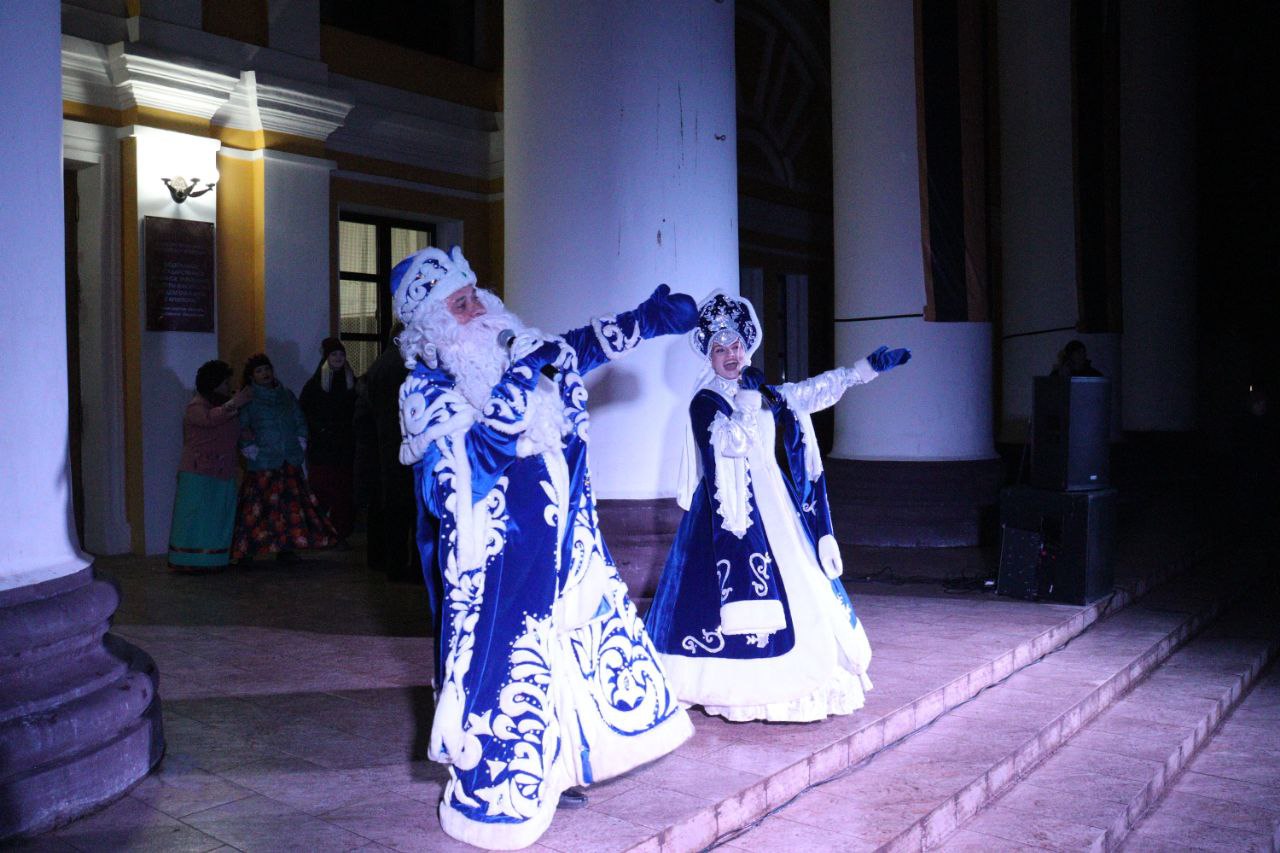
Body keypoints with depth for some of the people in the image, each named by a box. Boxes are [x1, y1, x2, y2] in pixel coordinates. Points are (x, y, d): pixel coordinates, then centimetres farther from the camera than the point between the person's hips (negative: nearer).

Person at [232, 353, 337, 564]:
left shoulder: (287, 396, 14)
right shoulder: (247, 400, 1)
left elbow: (300, 422, 18)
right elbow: (241, 429, -3)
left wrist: (299, 445, 8)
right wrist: (251, 450, -10)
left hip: (290, 462, 4)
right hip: (261, 465, -4)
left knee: (291, 505, 1)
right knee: (257, 506, -7)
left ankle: (286, 548, 9)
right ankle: (245, 551, 0)